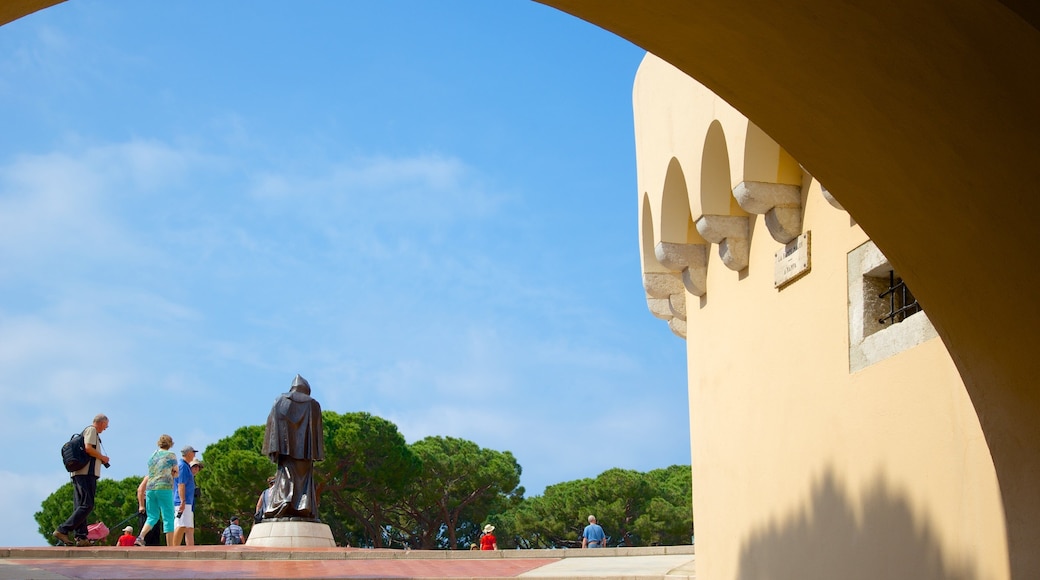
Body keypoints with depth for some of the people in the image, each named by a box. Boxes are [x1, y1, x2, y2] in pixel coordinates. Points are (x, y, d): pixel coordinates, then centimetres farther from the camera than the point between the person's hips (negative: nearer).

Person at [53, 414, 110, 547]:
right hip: (86, 473, -11)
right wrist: (102, 457, -5)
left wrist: (100, 460, 20)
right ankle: (62, 530, -19)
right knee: (87, 505, -14)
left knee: (80, 506, 5)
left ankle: (81, 537, 2)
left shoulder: (86, 431, 26)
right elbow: (88, 448, -17)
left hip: (78, 473, 11)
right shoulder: (91, 430, -3)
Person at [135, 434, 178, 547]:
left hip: (150, 488, 5)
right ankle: (170, 546, -4)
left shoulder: (152, 456, 15)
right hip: (164, 488, -5)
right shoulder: (171, 455, 0)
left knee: (152, 517, 13)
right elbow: (176, 473, 8)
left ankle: (140, 537, -9)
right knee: (168, 518, -2)